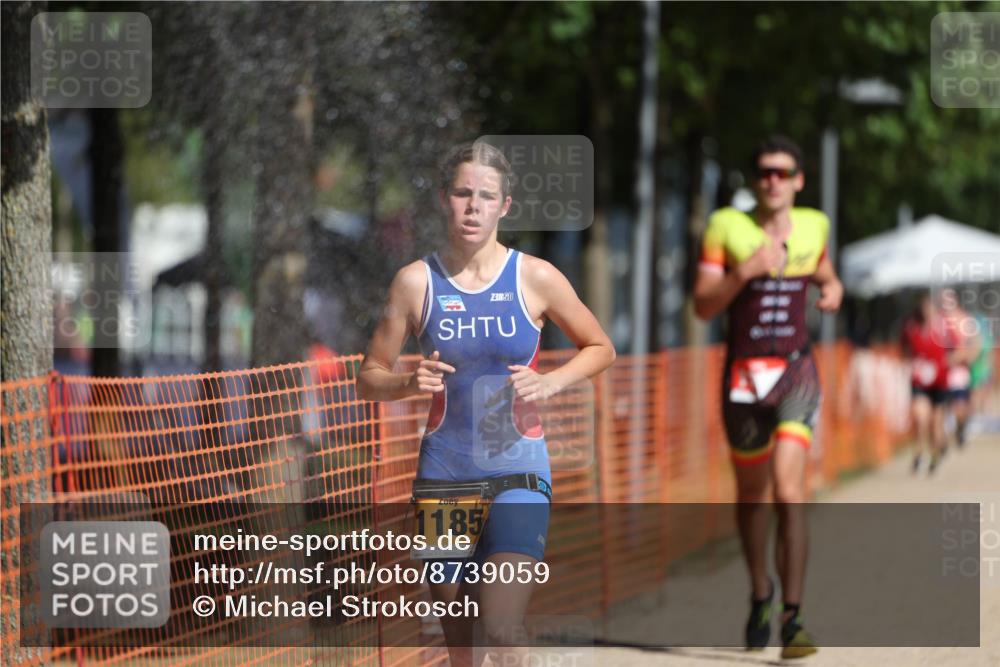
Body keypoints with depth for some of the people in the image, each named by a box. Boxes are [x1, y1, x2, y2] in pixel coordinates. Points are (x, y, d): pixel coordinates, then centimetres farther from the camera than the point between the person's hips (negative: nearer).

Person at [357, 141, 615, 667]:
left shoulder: (535, 278, -2)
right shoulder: (416, 281, 0)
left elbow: (601, 349, 11)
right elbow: (369, 380, 7)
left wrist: (550, 382, -8)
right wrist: (410, 383, -15)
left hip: (518, 470, -2)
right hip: (443, 474, 2)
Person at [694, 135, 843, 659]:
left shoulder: (813, 225, 5)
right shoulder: (726, 227, -4)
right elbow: (703, 306, -8)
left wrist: (833, 287, 6)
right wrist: (746, 270, -22)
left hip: (796, 374, 0)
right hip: (744, 376, 0)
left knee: (789, 490, -17)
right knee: (751, 492, 15)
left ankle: (792, 620, -20)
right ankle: (760, 592, 41)